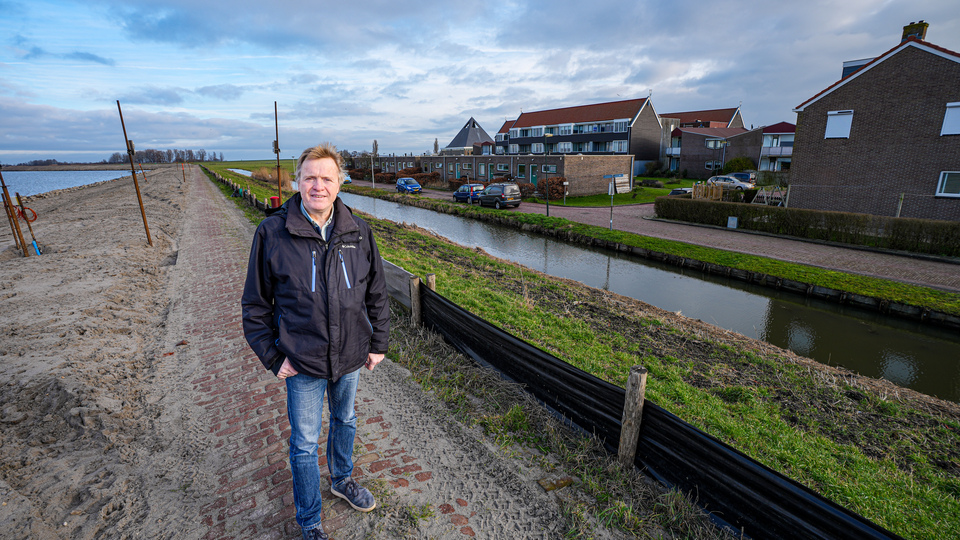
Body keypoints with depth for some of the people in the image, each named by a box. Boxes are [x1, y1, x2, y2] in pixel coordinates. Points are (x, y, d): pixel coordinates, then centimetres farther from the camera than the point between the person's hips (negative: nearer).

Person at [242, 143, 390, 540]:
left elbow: (377, 294, 4)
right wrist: (272, 357, -6)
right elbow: (255, 304, -4)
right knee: (304, 444, 12)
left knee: (345, 422, 25)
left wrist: (378, 343, 5)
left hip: (351, 358, 3)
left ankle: (342, 479, 53)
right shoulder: (272, 233, -12)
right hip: (303, 362, -2)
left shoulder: (358, 232, -5)